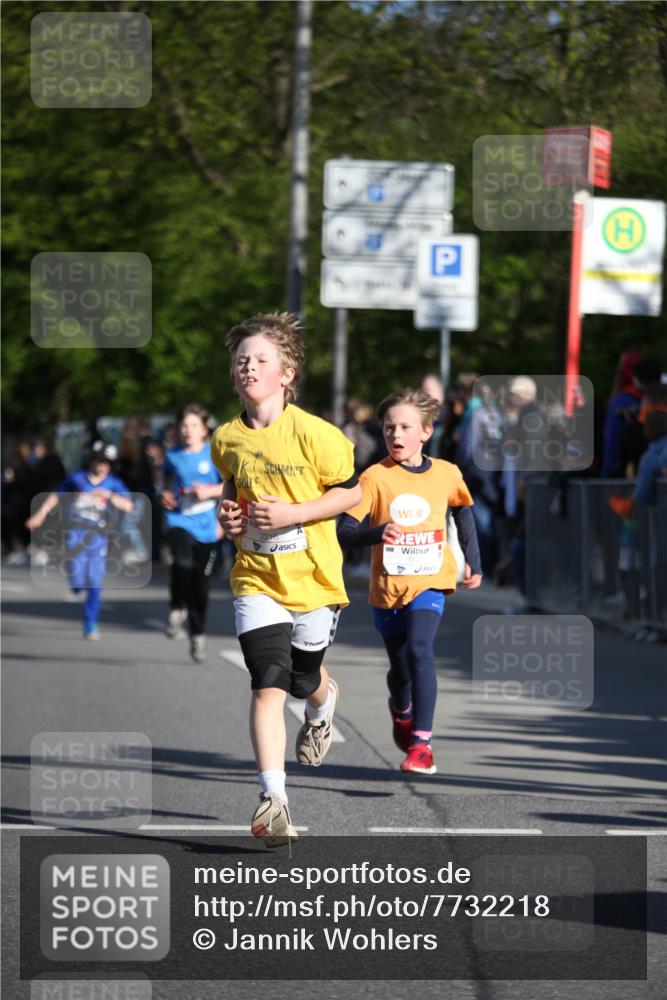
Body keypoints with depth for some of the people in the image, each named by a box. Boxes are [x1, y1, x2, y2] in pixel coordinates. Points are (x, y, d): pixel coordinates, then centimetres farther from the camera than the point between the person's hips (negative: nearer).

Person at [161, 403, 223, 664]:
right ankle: (177, 611, -11)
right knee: (182, 563, -31)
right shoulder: (173, 456, 6)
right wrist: (166, 496, 3)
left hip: (205, 526, 0)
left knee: (200, 582, 6)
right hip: (179, 520, 0)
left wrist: (210, 491, -15)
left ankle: (198, 635, 22)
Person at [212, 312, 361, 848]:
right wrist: (229, 510, -1)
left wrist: (291, 513, -18)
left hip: (313, 577, -2)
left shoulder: (315, 434, -14)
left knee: (303, 678, 14)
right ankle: (273, 798, -15)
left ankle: (323, 703, 55)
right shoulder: (227, 439, 0)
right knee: (268, 683, -13)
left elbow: (352, 491, -7)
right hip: (255, 578, 2)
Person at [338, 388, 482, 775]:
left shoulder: (447, 474, -1)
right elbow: (345, 531, -14)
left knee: (419, 651, -25)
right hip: (388, 586, 1)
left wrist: (473, 562, 19)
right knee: (400, 667, 16)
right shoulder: (376, 477, -9)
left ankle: (422, 741, -26)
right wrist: (378, 533, -33)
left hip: (429, 582, -1)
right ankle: (402, 713, 51)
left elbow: (463, 511, 21)